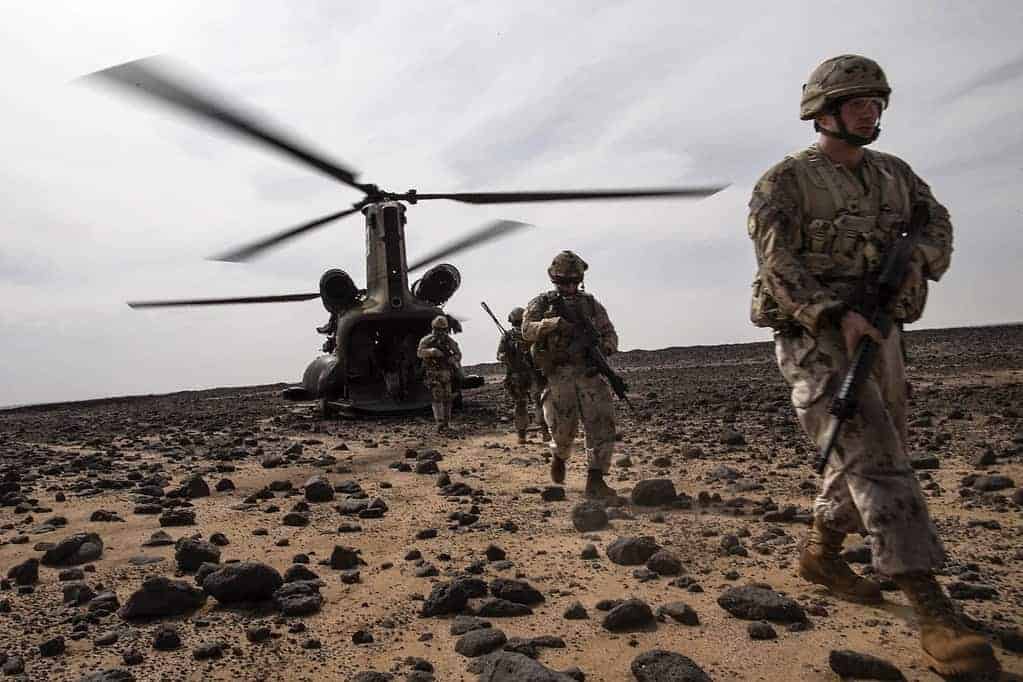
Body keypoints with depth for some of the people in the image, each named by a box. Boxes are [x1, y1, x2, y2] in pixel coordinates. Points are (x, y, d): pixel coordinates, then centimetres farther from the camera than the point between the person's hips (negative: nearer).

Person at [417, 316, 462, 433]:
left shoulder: (449, 340, 5)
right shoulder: (426, 340, -3)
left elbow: (458, 354, 7)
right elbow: (420, 353, -17)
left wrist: (453, 359, -15)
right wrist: (431, 351, -34)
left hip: (446, 373, 3)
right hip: (433, 374, -3)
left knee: (447, 399, 7)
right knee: (437, 399, -10)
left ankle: (446, 423, 19)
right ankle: (440, 425, -13)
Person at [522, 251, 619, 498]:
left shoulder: (591, 304, 13)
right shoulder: (542, 303, 5)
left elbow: (610, 333, 15)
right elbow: (527, 330, -10)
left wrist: (605, 348, -8)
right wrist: (554, 323, -26)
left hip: (590, 374, 3)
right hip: (559, 376, -2)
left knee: (602, 425, -8)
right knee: (563, 428, 2)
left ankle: (595, 481, -3)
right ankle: (559, 457, 36)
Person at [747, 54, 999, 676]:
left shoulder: (894, 173, 15)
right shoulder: (784, 182, -6)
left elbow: (936, 223, 15)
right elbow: (779, 267, -15)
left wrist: (917, 259, -9)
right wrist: (837, 315, -27)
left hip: (877, 337, 8)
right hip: (815, 341, -7)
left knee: (873, 458, 14)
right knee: (876, 462, -17)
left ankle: (820, 554, 35)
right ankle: (936, 616, -18)